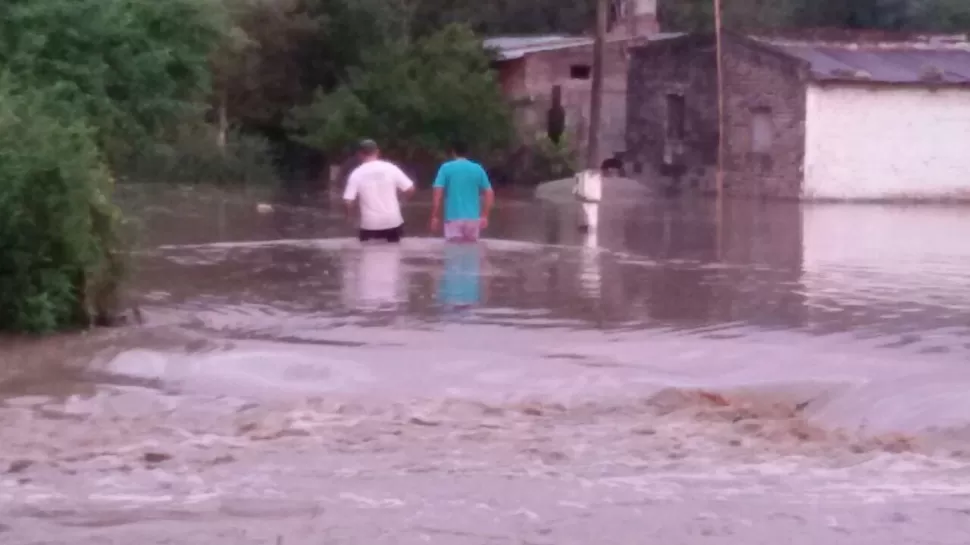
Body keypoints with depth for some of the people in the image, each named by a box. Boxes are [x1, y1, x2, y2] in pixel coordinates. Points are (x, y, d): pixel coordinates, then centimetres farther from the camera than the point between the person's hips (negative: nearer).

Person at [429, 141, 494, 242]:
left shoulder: (446, 168, 0)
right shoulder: (478, 169, 8)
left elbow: (438, 194, -8)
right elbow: (490, 194, 7)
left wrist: (435, 217, -3)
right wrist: (484, 216, 14)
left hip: (453, 219, -3)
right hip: (473, 218, 3)